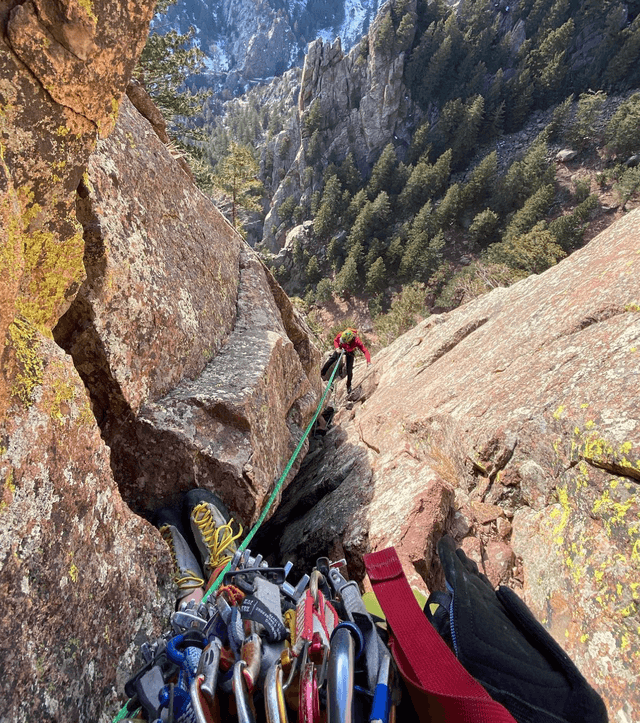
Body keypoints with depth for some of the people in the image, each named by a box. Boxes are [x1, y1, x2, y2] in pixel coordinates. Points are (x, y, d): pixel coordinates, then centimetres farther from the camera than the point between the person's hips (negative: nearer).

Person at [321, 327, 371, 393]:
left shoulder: (356, 341, -44)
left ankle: (349, 385, 20)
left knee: (349, 370, -4)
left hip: (350, 352, -2)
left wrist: (368, 361, -55)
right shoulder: (341, 335, -37)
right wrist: (337, 348, -31)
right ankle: (321, 374, 9)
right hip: (341, 349, 2)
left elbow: (365, 351, -42)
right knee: (332, 359, -12)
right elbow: (335, 340, -13)